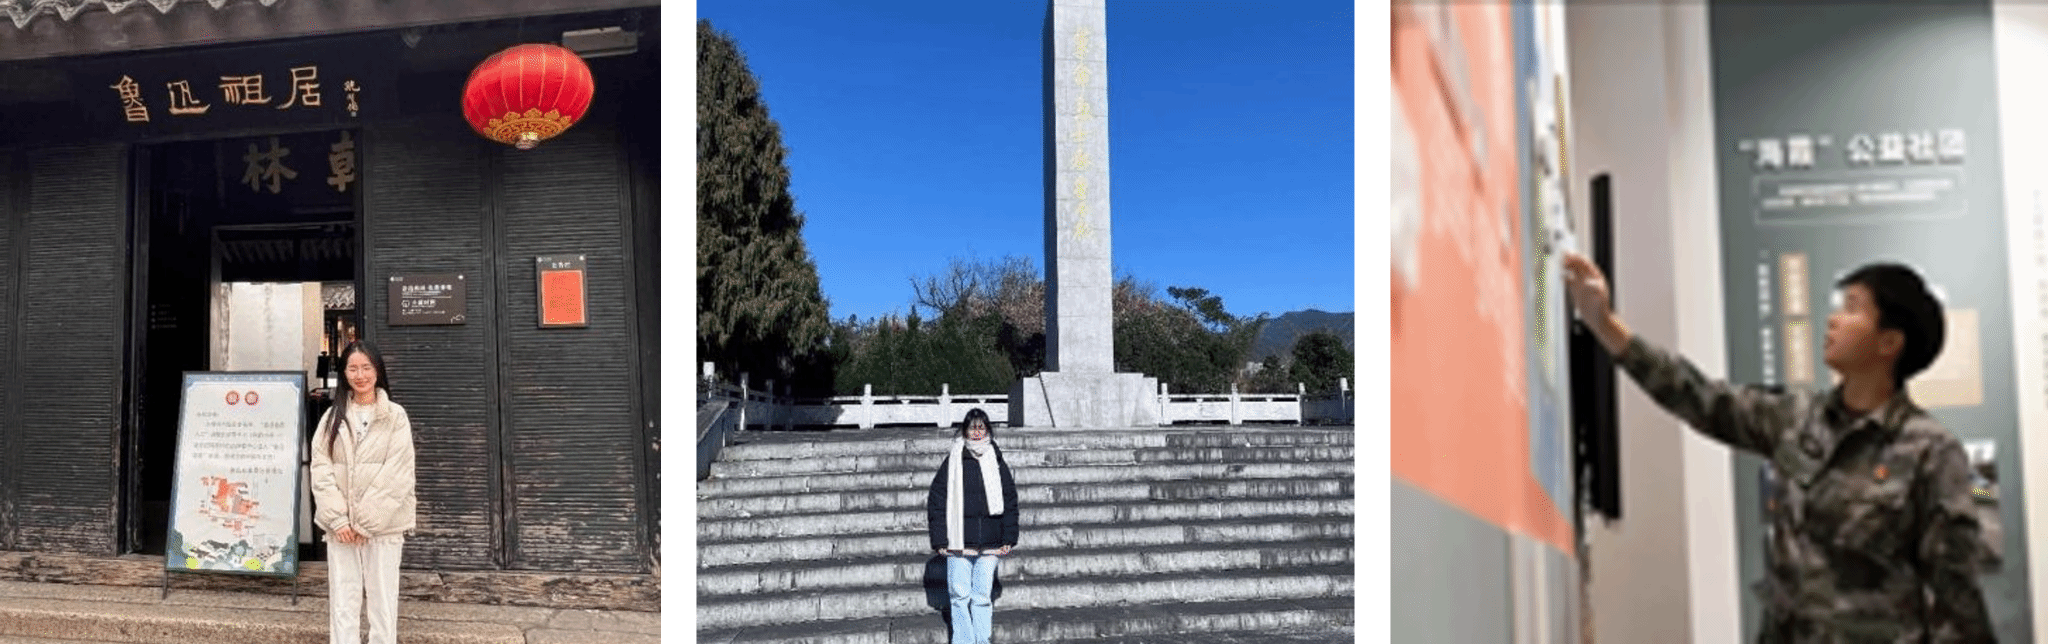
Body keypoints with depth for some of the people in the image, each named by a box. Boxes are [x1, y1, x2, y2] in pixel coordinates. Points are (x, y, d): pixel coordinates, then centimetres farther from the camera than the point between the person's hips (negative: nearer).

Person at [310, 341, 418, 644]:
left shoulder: (395, 416, -1)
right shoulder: (333, 416, 9)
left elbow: (396, 474, -7)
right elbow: (321, 469, 2)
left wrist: (367, 522, -11)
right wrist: (338, 518, -9)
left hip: (383, 524, -3)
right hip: (341, 524, 3)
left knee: (383, 600, 1)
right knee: (342, 602, 5)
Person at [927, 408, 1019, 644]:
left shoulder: (997, 462, 7)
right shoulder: (952, 463, 2)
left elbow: (1010, 501, 11)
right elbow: (936, 501, 3)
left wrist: (1008, 538, 6)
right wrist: (940, 540, -2)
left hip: (990, 543, 1)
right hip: (958, 543, -1)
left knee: (982, 596, 4)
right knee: (960, 594, -1)